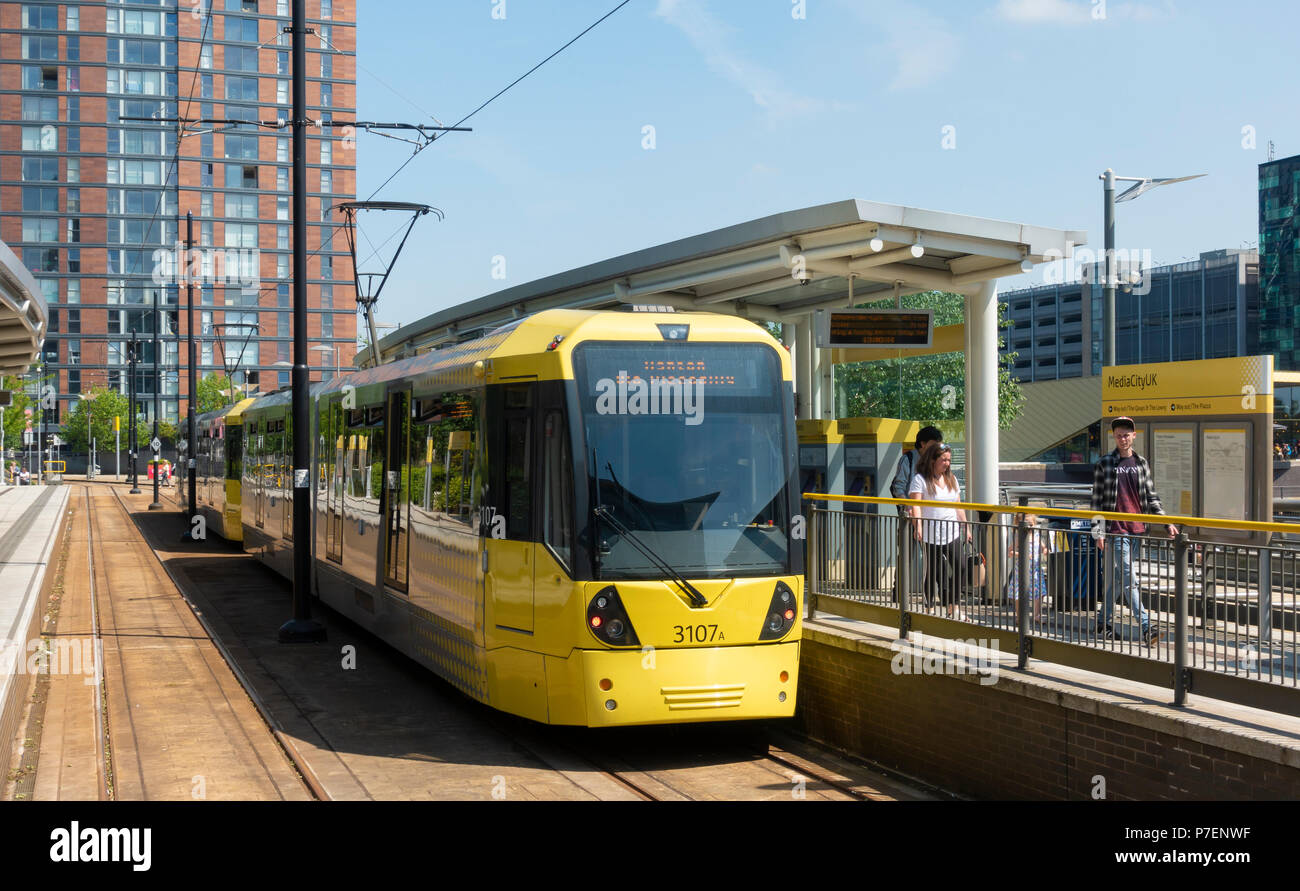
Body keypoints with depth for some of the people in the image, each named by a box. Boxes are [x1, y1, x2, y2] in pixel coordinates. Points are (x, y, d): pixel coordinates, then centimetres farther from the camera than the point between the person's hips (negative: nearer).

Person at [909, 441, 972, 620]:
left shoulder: (951, 479, 16)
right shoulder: (920, 479, -5)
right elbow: (916, 505, -16)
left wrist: (966, 528, 18)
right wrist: (918, 526, -29)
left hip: (952, 533, 5)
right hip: (931, 535, -5)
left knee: (959, 568, -5)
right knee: (934, 572, -1)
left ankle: (953, 607, 4)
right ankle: (929, 607, 11)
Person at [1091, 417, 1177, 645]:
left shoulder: (1142, 463, 10)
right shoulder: (1105, 464, -2)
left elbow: (1151, 497, 14)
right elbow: (1097, 500, -1)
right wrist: (1098, 532, -7)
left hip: (1136, 529, 4)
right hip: (1116, 530, -4)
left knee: (1116, 577, 11)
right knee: (1129, 579, -8)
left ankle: (1103, 622, 19)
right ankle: (1146, 627, -12)